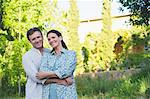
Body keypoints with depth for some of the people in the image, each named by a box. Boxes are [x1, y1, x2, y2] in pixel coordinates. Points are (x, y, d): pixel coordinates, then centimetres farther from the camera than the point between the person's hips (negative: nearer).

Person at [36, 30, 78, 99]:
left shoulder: (71, 54, 8)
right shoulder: (46, 55, 17)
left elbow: (65, 72, -7)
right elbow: (42, 72, 0)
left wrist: (46, 74, -5)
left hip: (66, 93, -2)